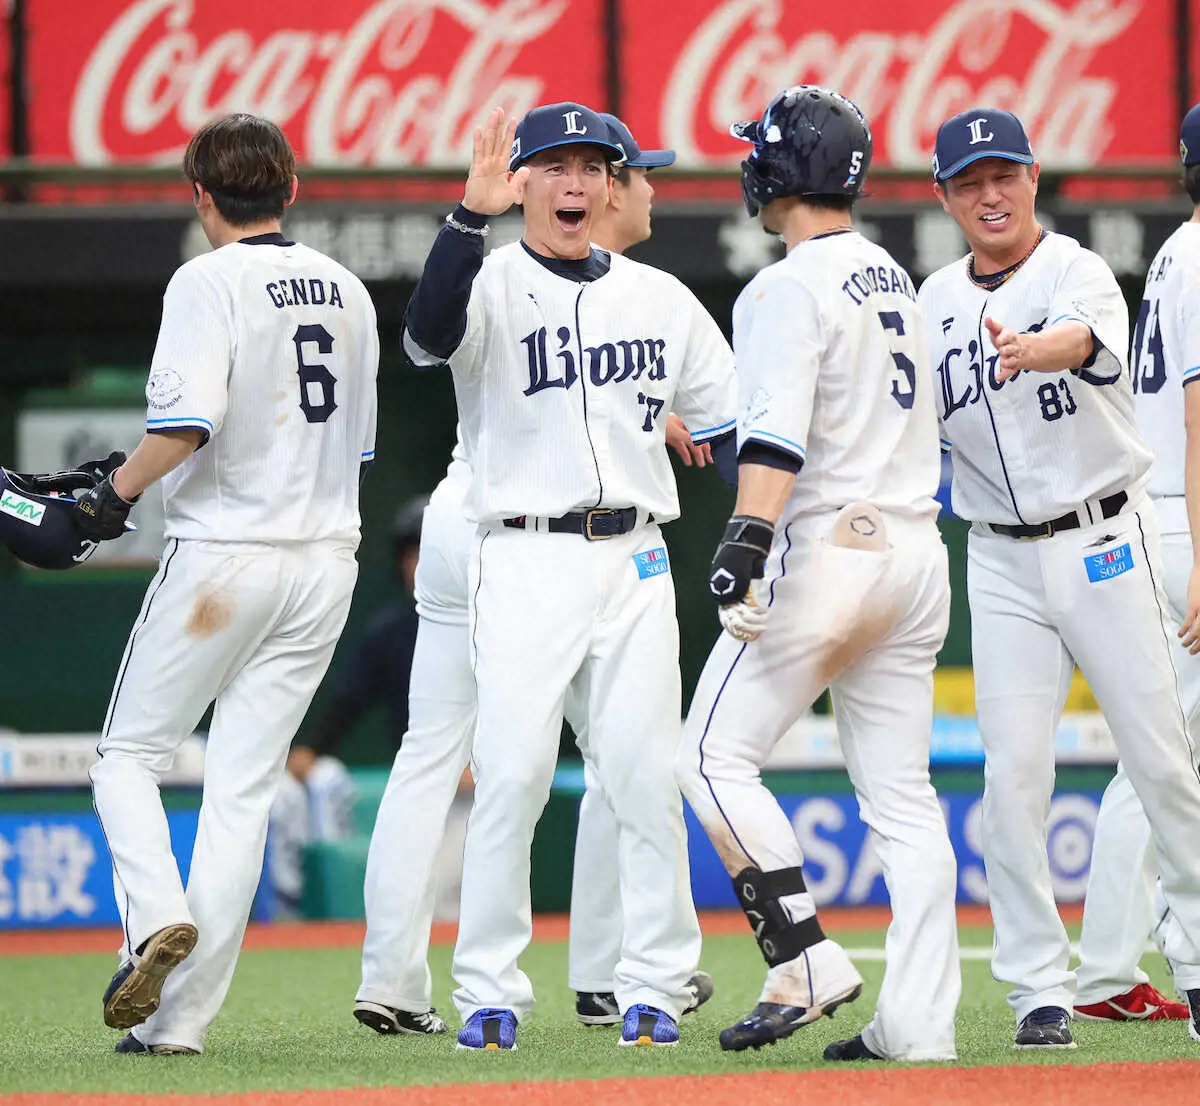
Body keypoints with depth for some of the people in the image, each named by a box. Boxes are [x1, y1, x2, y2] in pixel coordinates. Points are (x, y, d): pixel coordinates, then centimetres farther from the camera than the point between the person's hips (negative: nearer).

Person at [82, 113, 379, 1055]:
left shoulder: (209, 282, -9)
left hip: (224, 551, -6)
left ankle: (157, 916, -19)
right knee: (244, 786, 5)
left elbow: (189, 419, -21)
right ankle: (181, 1018, 1)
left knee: (130, 756, 8)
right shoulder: (345, 290, 13)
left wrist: (113, 497, -11)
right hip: (327, 557, 6)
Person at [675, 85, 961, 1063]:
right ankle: (918, 1020, 0)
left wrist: (746, 543, -31)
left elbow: (778, 437, -23)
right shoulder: (894, 277, 17)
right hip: (917, 547, 8)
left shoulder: (790, 289, -10)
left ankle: (806, 962, -10)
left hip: (829, 547, -8)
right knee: (902, 792, 5)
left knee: (718, 755, -2)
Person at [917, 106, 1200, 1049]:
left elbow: (1081, 339, -32)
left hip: (1105, 542, -3)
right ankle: (1039, 988, 0)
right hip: (1003, 561, 3)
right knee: (1012, 771, -5)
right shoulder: (932, 304, 8)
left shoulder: (1079, 273, -8)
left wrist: (1036, 351, -54)